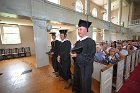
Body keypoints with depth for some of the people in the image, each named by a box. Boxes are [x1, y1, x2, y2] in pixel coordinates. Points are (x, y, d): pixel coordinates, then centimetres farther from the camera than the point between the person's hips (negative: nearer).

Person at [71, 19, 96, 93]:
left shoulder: (91, 42, -17)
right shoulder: (77, 43, 5)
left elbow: (90, 58, -20)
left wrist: (77, 56, -23)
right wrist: (73, 54, -11)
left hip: (85, 69, -6)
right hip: (77, 67, 6)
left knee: (84, 87, 17)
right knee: (77, 83, 25)